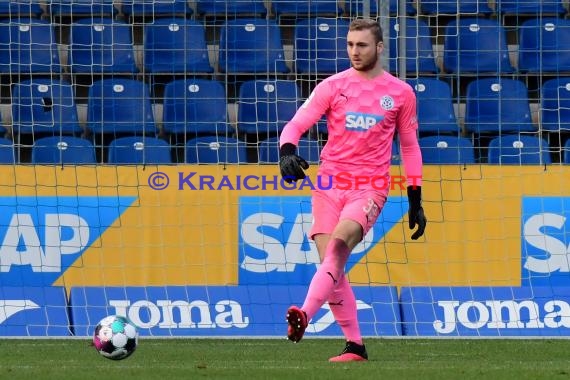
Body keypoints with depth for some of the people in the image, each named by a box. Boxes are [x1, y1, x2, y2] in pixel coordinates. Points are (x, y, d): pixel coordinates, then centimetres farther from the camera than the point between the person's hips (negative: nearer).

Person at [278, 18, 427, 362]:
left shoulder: (400, 93, 7)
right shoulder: (333, 86, 6)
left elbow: (410, 146, 16)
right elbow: (296, 124, 0)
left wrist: (416, 200, 13)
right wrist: (287, 151, -22)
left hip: (370, 188, -2)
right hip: (329, 183, 2)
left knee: (339, 241, -30)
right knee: (333, 267, -5)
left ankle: (304, 315, -42)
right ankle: (355, 346, 5)